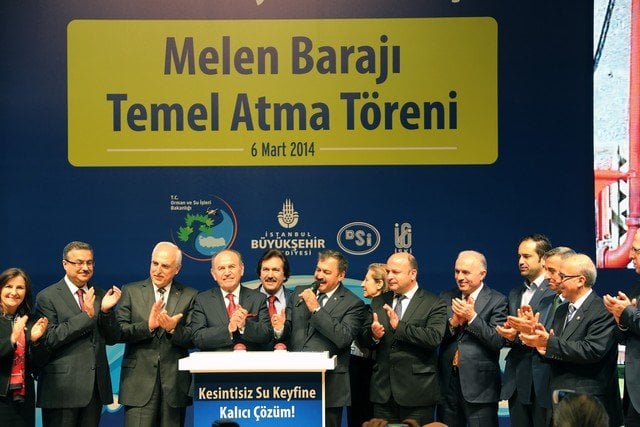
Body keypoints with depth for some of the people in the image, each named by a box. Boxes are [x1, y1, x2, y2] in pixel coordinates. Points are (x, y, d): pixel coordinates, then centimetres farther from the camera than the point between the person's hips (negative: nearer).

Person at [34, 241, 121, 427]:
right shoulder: (47, 297, -3)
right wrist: (86, 315, -17)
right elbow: (50, 339, -12)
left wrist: (105, 310, -8)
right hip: (63, 387, -5)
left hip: (95, 385, 5)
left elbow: (112, 339, 10)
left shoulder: (100, 295, 11)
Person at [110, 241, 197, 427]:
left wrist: (173, 329, -18)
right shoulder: (131, 291, 6)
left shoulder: (190, 296, 6)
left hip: (175, 382, 1)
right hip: (139, 381, -1)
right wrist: (147, 326, -18)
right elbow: (118, 332, -2)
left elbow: (194, 340, 1)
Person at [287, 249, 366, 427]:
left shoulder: (353, 304, -4)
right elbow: (289, 329, 16)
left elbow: (343, 338, -17)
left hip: (328, 386, -4)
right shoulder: (299, 292, 13)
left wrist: (316, 309, -18)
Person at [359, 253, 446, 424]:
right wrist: (373, 335, -12)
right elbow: (366, 342, 11)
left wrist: (399, 326, -22)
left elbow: (434, 338, -18)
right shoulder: (378, 302, 12)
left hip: (417, 391, -4)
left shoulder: (434, 304, -3)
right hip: (383, 391, 4)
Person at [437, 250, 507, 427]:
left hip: (479, 387, -4)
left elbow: (498, 341, -12)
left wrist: (472, 317, -18)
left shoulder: (497, 301, -3)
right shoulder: (446, 298, 10)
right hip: (447, 384, 4)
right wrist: (453, 322, -12)